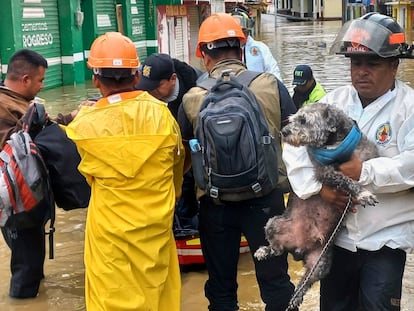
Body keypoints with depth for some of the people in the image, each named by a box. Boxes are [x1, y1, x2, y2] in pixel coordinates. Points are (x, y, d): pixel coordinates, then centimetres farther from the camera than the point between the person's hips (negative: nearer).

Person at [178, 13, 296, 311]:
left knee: (221, 286, 16)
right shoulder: (270, 85, -9)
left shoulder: (193, 99, -9)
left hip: (216, 203, 1)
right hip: (266, 197, 0)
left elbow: (183, 154, 2)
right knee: (275, 281, 13)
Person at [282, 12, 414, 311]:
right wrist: (319, 186, -17)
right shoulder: (334, 101, 4)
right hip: (336, 232, 4)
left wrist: (365, 172, -26)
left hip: (385, 237, -4)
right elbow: (295, 146, -3)